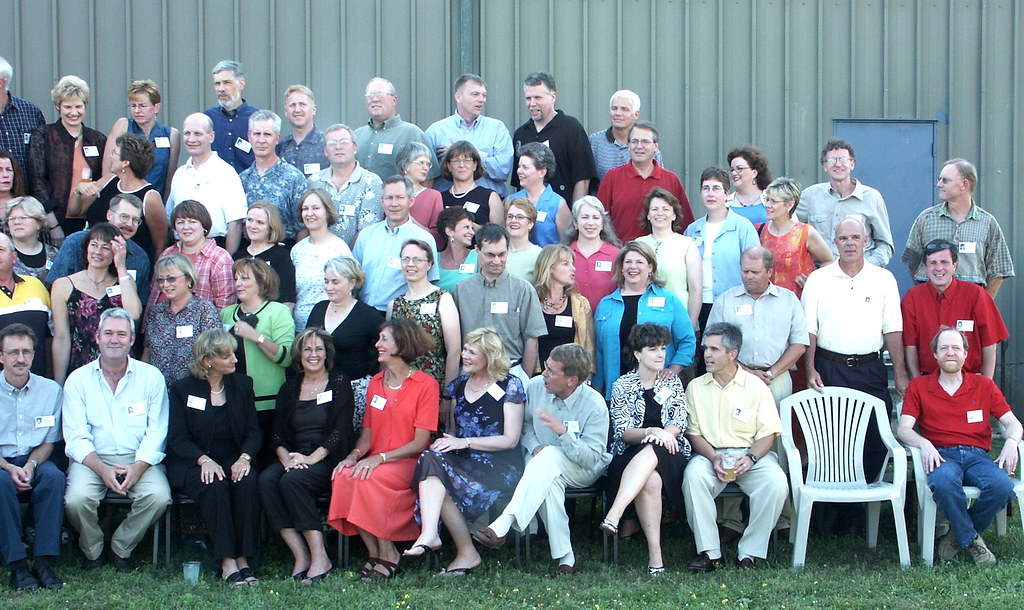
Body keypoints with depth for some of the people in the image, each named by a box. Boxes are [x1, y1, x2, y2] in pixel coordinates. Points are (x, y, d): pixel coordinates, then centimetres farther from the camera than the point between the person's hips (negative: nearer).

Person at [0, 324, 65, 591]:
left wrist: (31, 465, -14)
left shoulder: (50, 390, 3)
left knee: (54, 476, -31)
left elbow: (49, 441, 7)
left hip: (35, 460, 2)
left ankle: (44, 561, -28)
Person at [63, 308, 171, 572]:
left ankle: (121, 549, 0)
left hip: (139, 459, 0)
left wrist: (138, 468, -18)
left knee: (159, 496, -28)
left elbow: (157, 431, -1)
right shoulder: (78, 380, 4)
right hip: (92, 460, 0)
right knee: (77, 498, -30)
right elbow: (76, 436, -2)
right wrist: (102, 469, -19)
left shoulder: (151, 377, 5)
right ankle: (92, 550, 3)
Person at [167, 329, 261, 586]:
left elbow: (253, 431, 6)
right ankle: (227, 563, -32)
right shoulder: (182, 389, 2)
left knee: (247, 481, -31)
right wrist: (205, 460, -24)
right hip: (193, 465, -2)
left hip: (233, 461, 2)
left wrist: (244, 457, -16)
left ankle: (243, 559, -28)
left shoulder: (242, 384, 10)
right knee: (215, 485, -35)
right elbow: (177, 438, -5)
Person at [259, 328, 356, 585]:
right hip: (294, 457, 4)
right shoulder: (289, 388, 18)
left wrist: (312, 458, -18)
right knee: (266, 480, -27)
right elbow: (277, 434, 10)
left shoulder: (339, 383, 5)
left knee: (292, 481, -33)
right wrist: (286, 457, -11)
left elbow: (340, 431, -6)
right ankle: (300, 556, -28)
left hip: (328, 458, -4)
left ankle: (319, 557, -28)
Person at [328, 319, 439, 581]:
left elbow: (421, 441, -9)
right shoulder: (375, 383, 15)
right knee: (344, 475, -27)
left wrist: (380, 458, -20)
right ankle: (374, 552, -17)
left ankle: (387, 553, -16)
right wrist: (354, 455, -7)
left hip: (409, 462, -5)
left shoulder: (425, 384, -4)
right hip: (376, 460, 5)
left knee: (369, 478, -33)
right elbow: (368, 433, 15)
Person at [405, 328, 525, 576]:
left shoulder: (510, 386, 0)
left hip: (499, 466, -5)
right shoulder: (459, 385, 19)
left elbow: (510, 439, -5)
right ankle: (430, 536, -43)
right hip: (463, 462, 5)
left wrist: (464, 442, -13)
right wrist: (446, 440, 0)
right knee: (431, 458, -30)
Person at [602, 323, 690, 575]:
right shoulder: (622, 386, 8)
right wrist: (652, 432, -21)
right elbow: (623, 431, -1)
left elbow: (679, 422, 5)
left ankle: (614, 515, -51)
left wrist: (664, 434, -18)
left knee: (652, 452, -37)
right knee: (651, 480, -36)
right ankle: (654, 553, -39)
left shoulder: (673, 382, 15)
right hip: (630, 456, -1)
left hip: (670, 454, 1)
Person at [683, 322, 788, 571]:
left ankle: (750, 552, -18)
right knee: (693, 474, -33)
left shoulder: (756, 387, 3)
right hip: (709, 454, 1)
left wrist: (751, 457, -18)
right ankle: (709, 552, -26)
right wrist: (713, 458, -13)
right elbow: (694, 432, 6)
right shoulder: (696, 387, 8)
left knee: (776, 483, -31)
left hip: (750, 454, -1)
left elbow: (767, 433, 2)